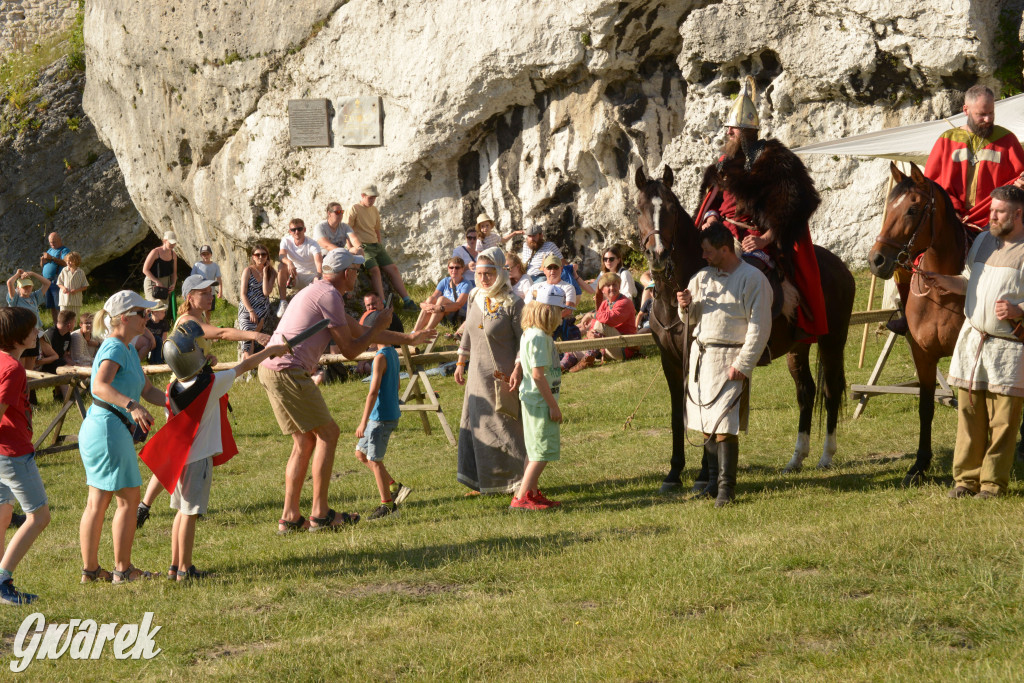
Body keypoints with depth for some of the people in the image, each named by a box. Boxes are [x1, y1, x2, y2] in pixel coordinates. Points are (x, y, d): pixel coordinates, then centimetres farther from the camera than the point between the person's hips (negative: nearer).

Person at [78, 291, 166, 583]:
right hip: (108, 429, -10)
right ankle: (123, 569, 5)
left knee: (97, 502, 12)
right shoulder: (114, 348, -15)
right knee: (128, 499, -1)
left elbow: (148, 390, 18)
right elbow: (100, 386, -32)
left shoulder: (129, 350, 15)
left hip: (96, 430, 10)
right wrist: (132, 406, -44)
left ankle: (90, 569, 17)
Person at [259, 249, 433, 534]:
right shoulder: (329, 295, -8)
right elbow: (350, 350, -6)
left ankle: (290, 517, 11)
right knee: (327, 432, -3)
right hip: (288, 371, -10)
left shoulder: (319, 293, 25)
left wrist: (408, 339, 36)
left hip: (271, 369, 10)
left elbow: (360, 331, 33)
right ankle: (320, 514, -4)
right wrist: (379, 326, 8)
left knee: (305, 441, 13)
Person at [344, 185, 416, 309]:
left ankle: (407, 301, -8)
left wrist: (379, 247, 17)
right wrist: (357, 247, -22)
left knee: (393, 268, -6)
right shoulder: (353, 209, -3)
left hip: (375, 245, 7)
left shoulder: (374, 210, 19)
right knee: (374, 269, -27)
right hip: (362, 247, -7)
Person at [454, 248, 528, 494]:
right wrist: (461, 363, 17)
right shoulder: (475, 298, 5)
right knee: (476, 426, 9)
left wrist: (518, 370, -19)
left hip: (502, 375, -7)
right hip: (478, 374, 7)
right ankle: (483, 483, 19)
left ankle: (518, 480, 10)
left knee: (505, 427, -1)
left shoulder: (512, 303, -14)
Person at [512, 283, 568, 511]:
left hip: (536, 400, 10)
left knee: (538, 451, 16)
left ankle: (533, 493, 23)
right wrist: (553, 405, -19)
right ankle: (520, 498, -11)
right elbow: (538, 374, -23)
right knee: (542, 452, -9)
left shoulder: (531, 334, 13)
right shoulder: (538, 337, -19)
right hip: (540, 400, -10)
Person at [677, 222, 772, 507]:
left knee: (723, 425, -12)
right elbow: (691, 317, 22)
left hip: (729, 359, -6)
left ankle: (726, 487, -9)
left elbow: (759, 327, -11)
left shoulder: (754, 279, -8)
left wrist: (742, 365, -17)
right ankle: (713, 481, 17)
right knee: (705, 424, 8)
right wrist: (686, 305, -3)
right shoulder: (702, 277, 11)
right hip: (701, 354, 7)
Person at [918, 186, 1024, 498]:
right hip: (972, 339, 6)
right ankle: (966, 478, 16)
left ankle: (993, 482, 8)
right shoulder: (982, 241, 12)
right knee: (969, 415, 8)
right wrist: (944, 282, 7)